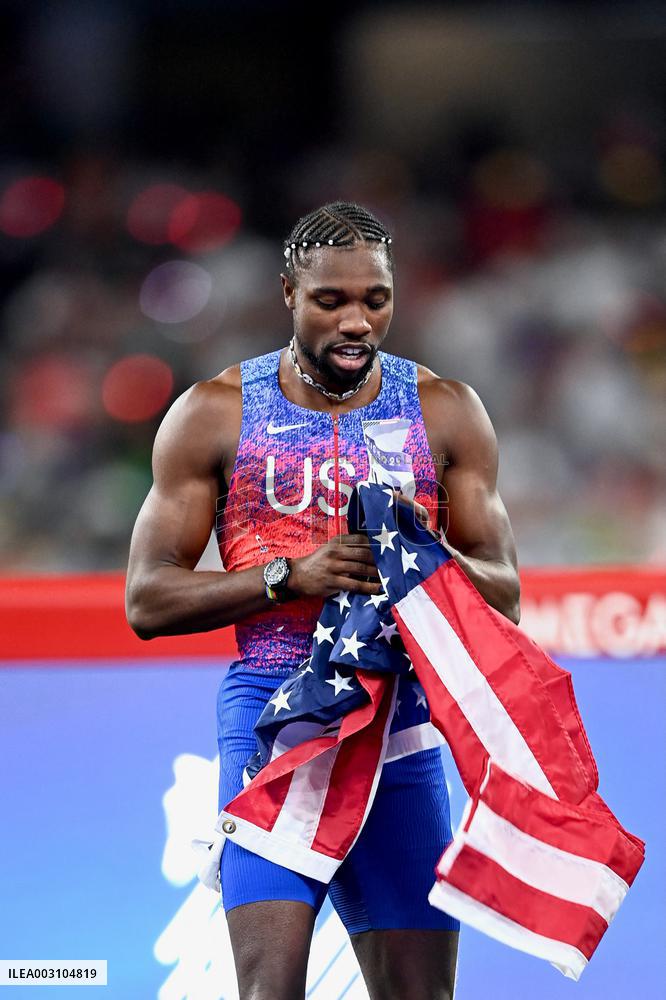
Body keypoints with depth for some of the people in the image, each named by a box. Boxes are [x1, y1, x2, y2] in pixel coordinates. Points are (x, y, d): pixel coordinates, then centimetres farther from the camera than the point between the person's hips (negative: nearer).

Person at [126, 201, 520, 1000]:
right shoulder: (214, 415, 2)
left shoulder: (446, 414, 8)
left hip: (399, 727, 3)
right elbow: (147, 600, -1)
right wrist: (292, 577, -16)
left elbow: (503, 597, 9)